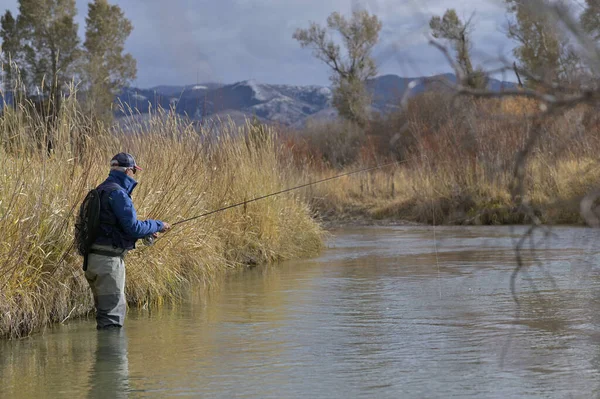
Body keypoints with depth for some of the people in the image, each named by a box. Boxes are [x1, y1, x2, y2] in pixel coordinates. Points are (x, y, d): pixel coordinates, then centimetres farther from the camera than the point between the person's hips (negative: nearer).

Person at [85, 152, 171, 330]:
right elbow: (133, 227, -17)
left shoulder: (101, 190, 17)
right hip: (109, 260, -10)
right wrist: (157, 225, -1)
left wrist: (146, 231, 20)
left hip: (94, 259, 10)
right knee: (113, 313, -8)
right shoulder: (117, 193, -15)